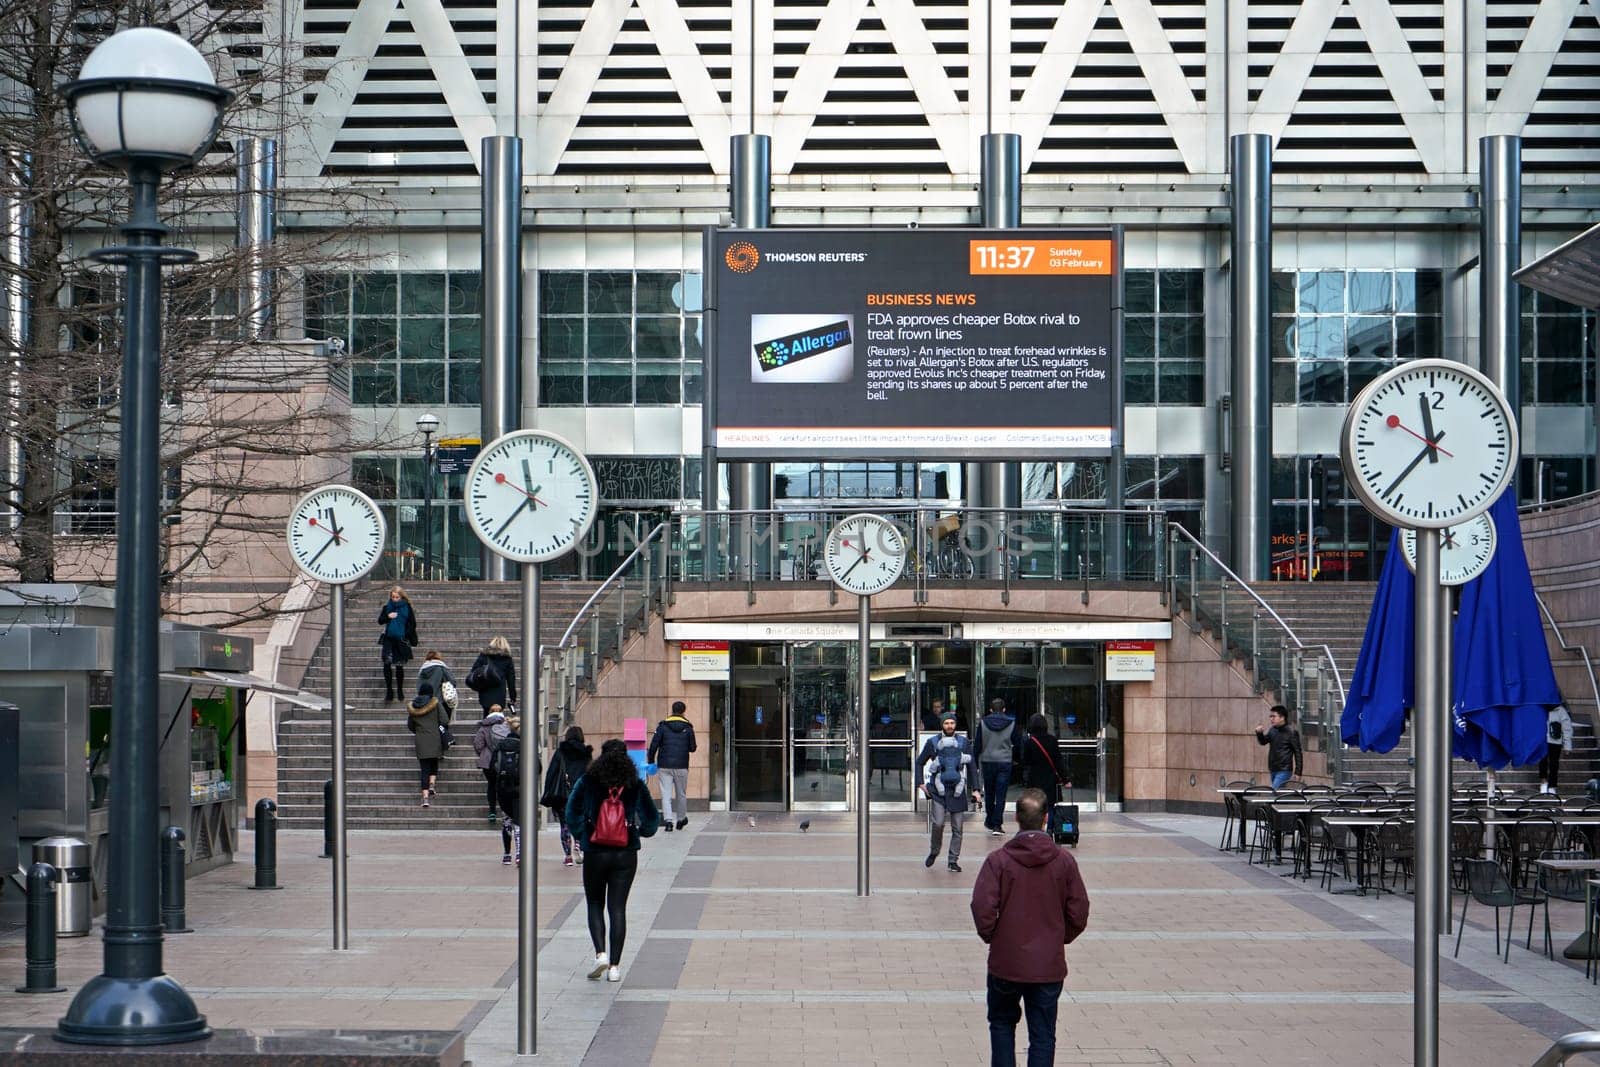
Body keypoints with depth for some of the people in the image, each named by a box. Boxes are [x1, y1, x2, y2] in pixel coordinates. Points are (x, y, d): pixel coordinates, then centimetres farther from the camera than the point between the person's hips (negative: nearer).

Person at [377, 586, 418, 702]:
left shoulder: (407, 607, 0)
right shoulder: (387, 606, 4)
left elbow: (412, 623, 3)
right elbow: (380, 621, 7)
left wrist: (406, 634, -9)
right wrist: (388, 616, -12)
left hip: (401, 640, -1)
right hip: (388, 639, 1)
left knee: (399, 666, 7)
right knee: (387, 663, -12)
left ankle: (400, 690, 23)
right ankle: (389, 691, -6)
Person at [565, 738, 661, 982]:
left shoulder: (587, 783, -6)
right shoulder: (635, 786, -3)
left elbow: (572, 815, -5)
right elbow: (652, 819, 0)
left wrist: (581, 837, 10)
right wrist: (639, 832, 18)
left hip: (595, 854, -1)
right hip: (626, 855, 1)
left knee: (595, 905, 14)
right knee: (618, 909, 6)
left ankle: (600, 953, -6)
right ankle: (614, 966, 4)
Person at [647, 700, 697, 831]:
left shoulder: (663, 726, 0)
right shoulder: (688, 727, 1)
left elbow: (654, 745, -4)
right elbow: (692, 748, 3)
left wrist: (651, 761, 6)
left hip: (664, 766, -1)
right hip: (681, 766, 1)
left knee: (666, 794, -2)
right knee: (681, 794, 15)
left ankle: (668, 820, -15)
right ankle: (681, 819, 26)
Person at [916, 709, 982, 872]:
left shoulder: (963, 743, 7)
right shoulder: (933, 742, 3)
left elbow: (972, 766, 11)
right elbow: (920, 762, 13)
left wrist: (976, 789, 5)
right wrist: (921, 783, 2)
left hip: (957, 790, 2)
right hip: (939, 789, -2)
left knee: (957, 827, 1)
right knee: (938, 823, -14)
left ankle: (953, 860, 10)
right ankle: (933, 852, 10)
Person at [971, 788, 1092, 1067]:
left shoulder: (999, 860, -12)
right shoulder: (1064, 861, -5)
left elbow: (982, 908, -14)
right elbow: (1079, 912, -1)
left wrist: (991, 937, 5)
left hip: (1006, 962, -1)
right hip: (1050, 965, 1)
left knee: (1002, 1023, 20)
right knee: (1043, 1035, 8)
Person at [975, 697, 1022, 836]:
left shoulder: (983, 722, -2)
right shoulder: (1011, 723, -2)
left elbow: (978, 744, 0)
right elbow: (1017, 744, 4)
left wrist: (976, 763, 7)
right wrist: (1017, 759, 20)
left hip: (987, 762, 1)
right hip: (1005, 762, -1)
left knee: (989, 794, 16)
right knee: (1001, 795, -1)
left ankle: (990, 821, 27)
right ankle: (997, 825, -7)